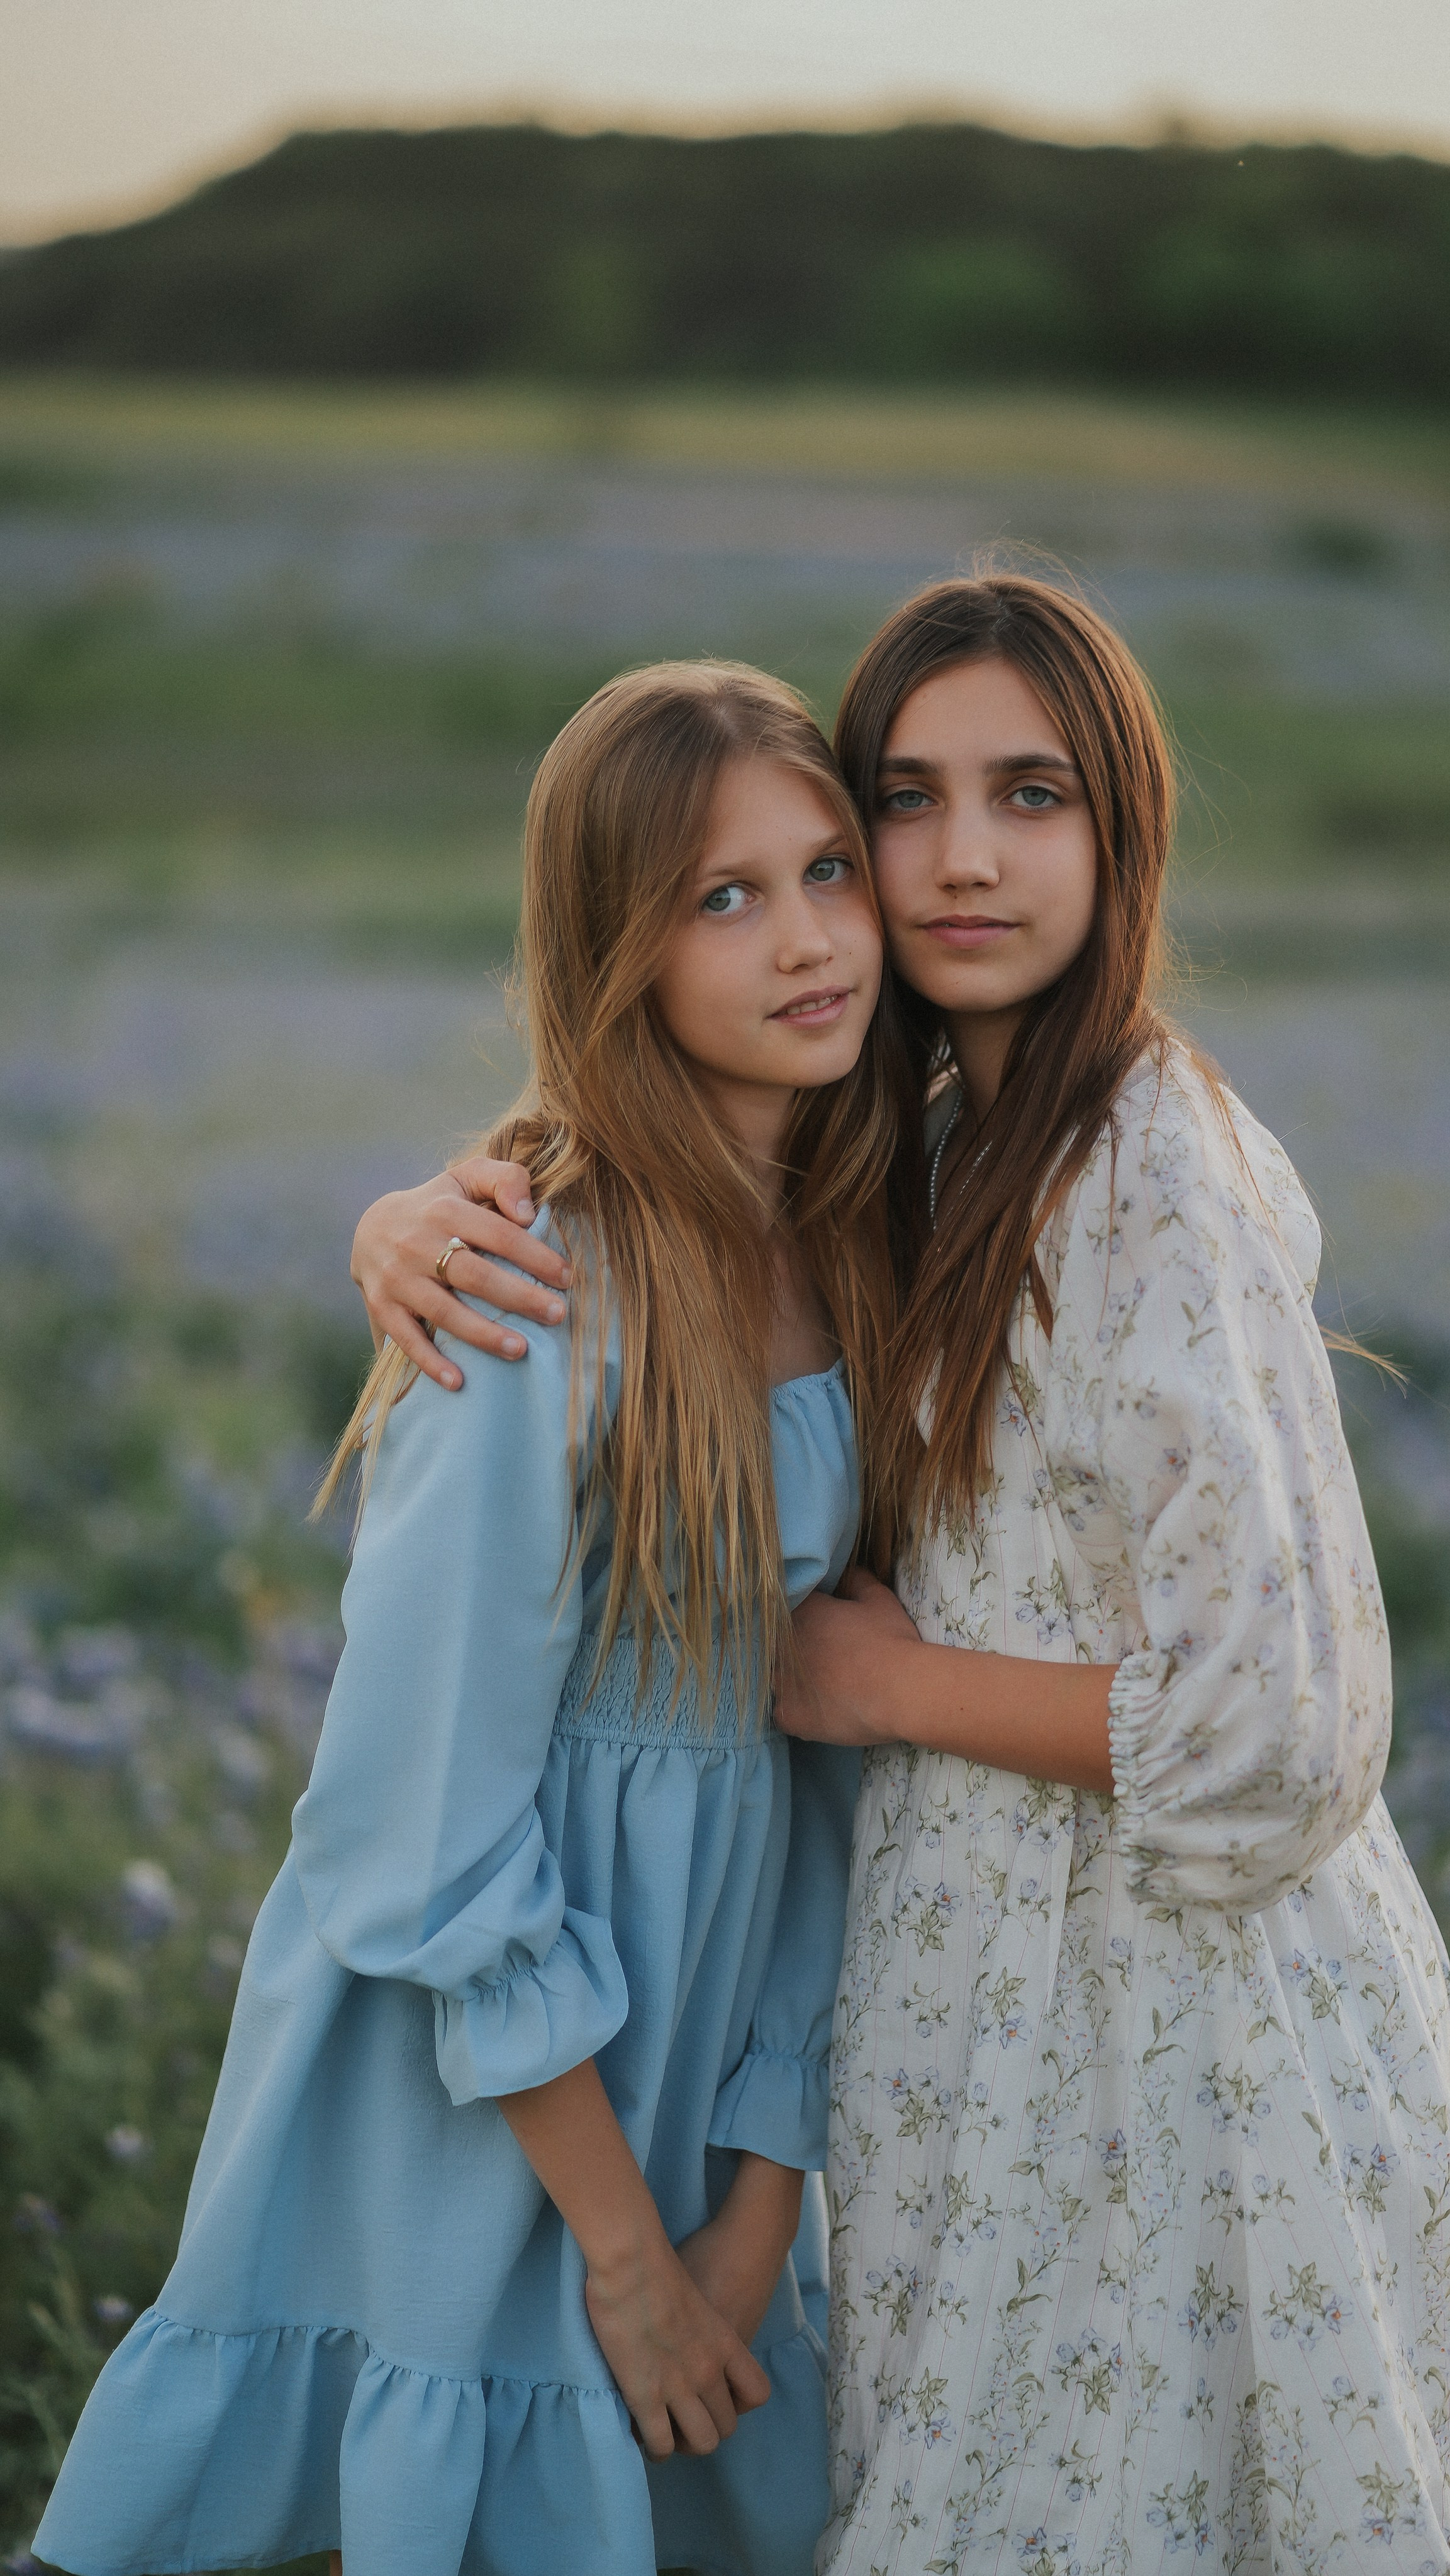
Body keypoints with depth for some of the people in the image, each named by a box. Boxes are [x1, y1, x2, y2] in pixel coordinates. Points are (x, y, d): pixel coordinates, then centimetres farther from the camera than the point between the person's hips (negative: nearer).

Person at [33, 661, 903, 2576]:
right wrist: (624, 2253, -13)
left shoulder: (847, 1250, -1)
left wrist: (762, 2199, -2)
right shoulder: (541, 1316, -23)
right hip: (478, 2092, -6)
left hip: (727, 2027, 7)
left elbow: (823, 1733, 1)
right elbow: (437, 1854, -20)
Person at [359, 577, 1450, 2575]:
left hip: (1171, 2020, -8)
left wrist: (895, 1680, -13)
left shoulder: (1161, 1193, -21)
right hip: (1015, 1968, 9)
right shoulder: (952, 1137, 5)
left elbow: (1282, 1731, -26)